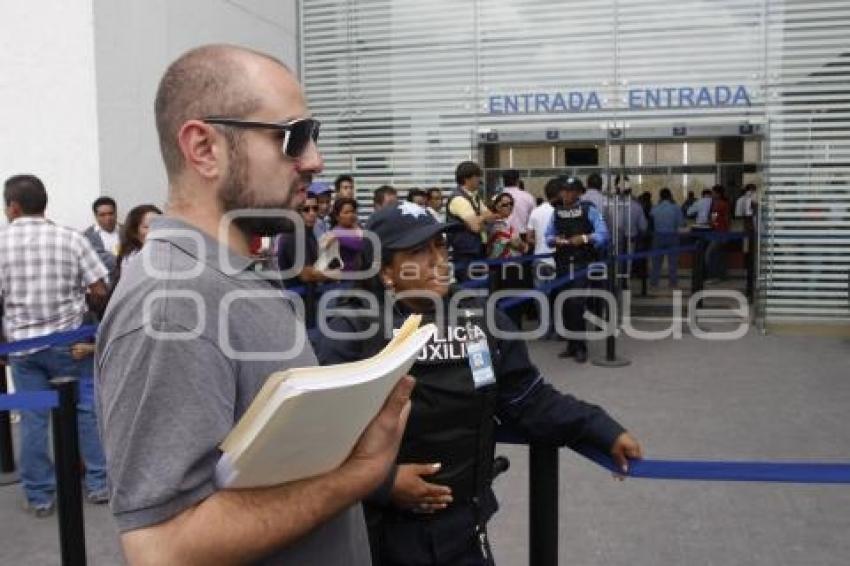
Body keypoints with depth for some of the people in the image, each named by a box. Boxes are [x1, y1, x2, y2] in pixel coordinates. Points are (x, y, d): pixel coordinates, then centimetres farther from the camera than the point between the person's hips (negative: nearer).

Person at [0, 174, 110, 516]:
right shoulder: (71, 238, -5)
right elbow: (100, 292, -7)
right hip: (69, 341, 0)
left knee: (33, 418, 8)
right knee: (85, 409, 11)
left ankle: (39, 496, 17)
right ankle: (99, 483, 17)